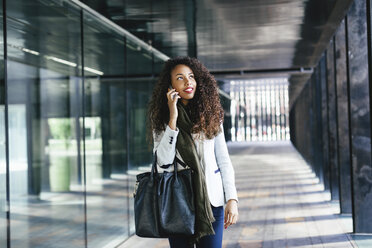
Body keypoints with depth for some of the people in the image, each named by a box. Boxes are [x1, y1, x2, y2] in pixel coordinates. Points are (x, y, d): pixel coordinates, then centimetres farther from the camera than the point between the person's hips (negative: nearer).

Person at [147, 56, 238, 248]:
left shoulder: (211, 115, 5)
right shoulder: (161, 118, 1)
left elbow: (223, 160, 6)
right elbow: (163, 161, -12)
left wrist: (232, 199, -3)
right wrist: (173, 118, -15)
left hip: (211, 200, 1)